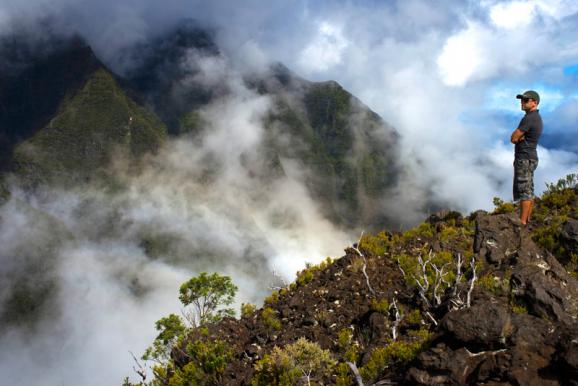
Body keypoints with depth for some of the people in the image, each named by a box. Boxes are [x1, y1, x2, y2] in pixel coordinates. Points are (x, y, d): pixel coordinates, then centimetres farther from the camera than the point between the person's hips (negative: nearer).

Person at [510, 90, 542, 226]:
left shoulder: (528, 119, -19)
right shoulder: (537, 118, 15)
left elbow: (513, 139, -18)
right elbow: (518, 136, 15)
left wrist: (517, 136, 0)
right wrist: (519, 136, -5)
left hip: (524, 159, -10)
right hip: (530, 158, 10)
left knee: (524, 191, -9)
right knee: (529, 191, 12)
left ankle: (522, 222, -8)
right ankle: (527, 219, 18)